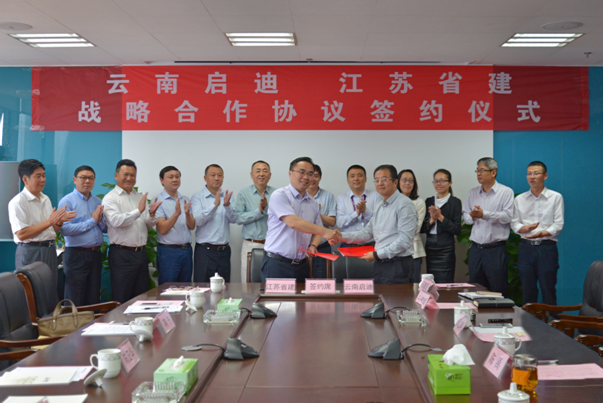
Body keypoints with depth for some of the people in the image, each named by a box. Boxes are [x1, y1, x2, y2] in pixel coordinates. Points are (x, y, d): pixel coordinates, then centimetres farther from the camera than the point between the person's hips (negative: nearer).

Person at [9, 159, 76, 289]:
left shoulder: (45, 199, 13)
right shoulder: (18, 202, -10)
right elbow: (21, 234, -18)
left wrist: (60, 222, -4)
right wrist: (49, 221, -19)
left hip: (50, 251, 7)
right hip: (30, 252, -7)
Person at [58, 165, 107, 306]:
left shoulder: (97, 201, 14)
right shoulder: (67, 201, -4)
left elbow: (106, 229, 13)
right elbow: (65, 229, -17)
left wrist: (100, 219, -8)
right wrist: (92, 220, -12)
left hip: (96, 254, 6)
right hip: (76, 255, -6)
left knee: (93, 300, 10)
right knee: (75, 301, -2)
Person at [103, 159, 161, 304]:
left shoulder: (140, 197, 15)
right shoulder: (110, 198, -3)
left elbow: (149, 224, 10)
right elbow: (116, 221, -19)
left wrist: (151, 214, -11)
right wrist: (138, 211, -26)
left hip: (141, 252, 6)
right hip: (122, 255, -6)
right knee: (121, 299, -2)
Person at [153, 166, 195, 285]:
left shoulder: (186, 200, 11)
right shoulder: (158, 201, -5)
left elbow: (192, 226, 3)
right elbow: (162, 229, -14)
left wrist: (187, 213, -16)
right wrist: (177, 213, -26)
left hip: (186, 250, 5)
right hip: (168, 251, -5)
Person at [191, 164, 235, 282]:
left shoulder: (227, 196, 10)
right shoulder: (197, 197, -1)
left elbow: (233, 219, -1)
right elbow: (198, 220, -15)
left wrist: (227, 205, -20)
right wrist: (215, 204, -24)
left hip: (224, 250, 4)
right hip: (205, 250, -3)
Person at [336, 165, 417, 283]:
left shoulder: (404, 205, -10)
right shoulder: (379, 206, 17)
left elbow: (405, 240, -17)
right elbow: (368, 232, 19)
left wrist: (377, 254, -16)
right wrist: (341, 236, 6)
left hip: (398, 266, -8)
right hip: (380, 264, 8)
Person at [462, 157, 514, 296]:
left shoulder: (506, 192, -1)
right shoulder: (472, 193, 15)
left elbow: (507, 216, -12)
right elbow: (465, 216, 14)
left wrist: (484, 214, -22)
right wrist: (472, 217, -9)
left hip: (496, 249, -5)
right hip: (476, 248, 5)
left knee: (498, 291, -1)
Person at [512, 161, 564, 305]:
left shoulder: (556, 197, 3)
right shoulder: (519, 199, 11)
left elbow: (558, 224, -3)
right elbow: (514, 224, 7)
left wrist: (543, 233, -22)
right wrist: (526, 228, -15)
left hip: (547, 246, -3)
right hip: (526, 247, 3)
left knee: (548, 291, -1)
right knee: (527, 292, 7)